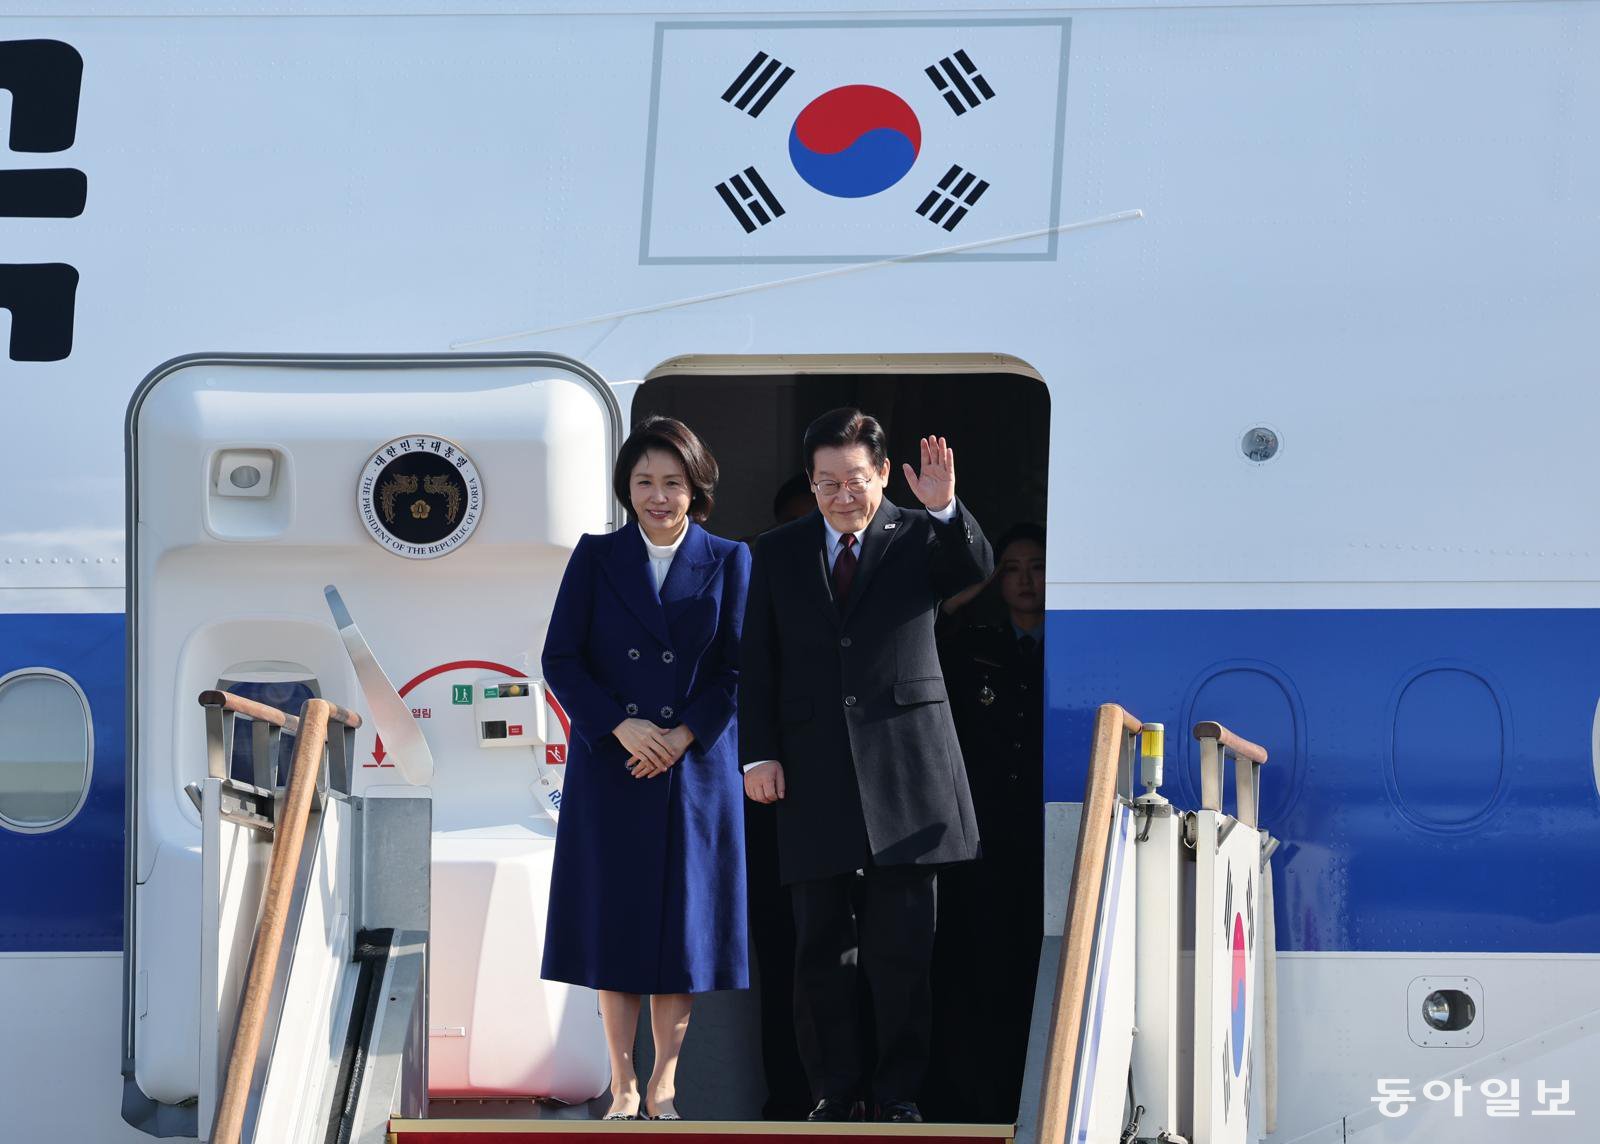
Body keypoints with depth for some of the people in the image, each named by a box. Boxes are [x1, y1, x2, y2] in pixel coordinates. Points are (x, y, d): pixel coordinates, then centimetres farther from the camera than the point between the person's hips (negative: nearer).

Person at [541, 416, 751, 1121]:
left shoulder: (728, 562, 4)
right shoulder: (596, 558, 4)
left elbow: (737, 669, 1)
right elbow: (560, 659, -1)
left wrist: (683, 735, -13)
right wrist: (620, 725, -14)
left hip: (696, 767, 0)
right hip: (609, 768, 0)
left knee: (683, 927, 2)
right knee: (614, 925, 1)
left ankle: (664, 1086, 11)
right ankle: (623, 1089, 8)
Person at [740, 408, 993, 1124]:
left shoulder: (920, 540, 4)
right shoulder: (778, 555, 10)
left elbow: (975, 569, -16)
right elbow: (758, 663, 10)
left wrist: (945, 509, -34)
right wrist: (758, 753, 1)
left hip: (904, 768, -2)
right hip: (814, 773, 2)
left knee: (903, 945, 1)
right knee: (822, 948, 5)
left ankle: (899, 1091, 9)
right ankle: (834, 1091, 12)